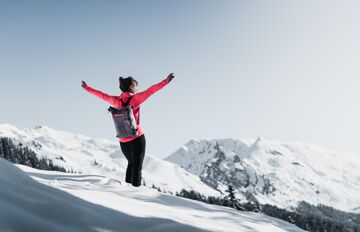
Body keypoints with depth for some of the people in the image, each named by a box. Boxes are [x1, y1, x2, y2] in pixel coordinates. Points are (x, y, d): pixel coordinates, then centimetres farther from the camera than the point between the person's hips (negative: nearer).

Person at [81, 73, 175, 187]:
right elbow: (150, 91, -20)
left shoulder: (116, 101, 2)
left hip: (123, 141, 5)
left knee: (131, 163, 24)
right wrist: (166, 81, -23)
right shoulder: (135, 99, -11)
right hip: (137, 138, -5)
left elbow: (102, 95, 14)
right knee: (137, 166, 2)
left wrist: (87, 88, 29)